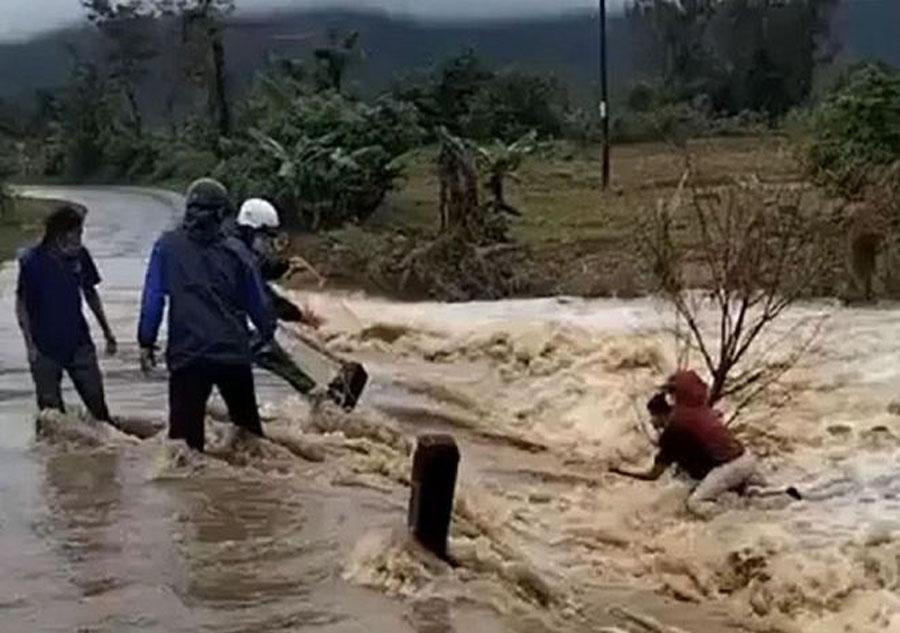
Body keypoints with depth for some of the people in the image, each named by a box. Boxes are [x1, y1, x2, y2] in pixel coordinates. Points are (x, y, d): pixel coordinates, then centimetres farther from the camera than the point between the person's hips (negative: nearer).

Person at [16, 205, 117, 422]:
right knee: (50, 406, 4)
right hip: (45, 347, -3)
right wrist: (30, 344, -11)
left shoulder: (80, 256, -3)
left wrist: (107, 331, 13)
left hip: (78, 342, 3)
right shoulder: (32, 261, -14)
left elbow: (90, 293, 11)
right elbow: (22, 305, -6)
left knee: (96, 399, 8)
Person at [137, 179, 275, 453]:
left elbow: (153, 297, -3)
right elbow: (257, 302, 9)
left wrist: (146, 342, 5)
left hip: (187, 355, -2)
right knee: (248, 426, 19)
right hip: (234, 354, 2)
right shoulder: (235, 251, 2)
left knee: (185, 430, -1)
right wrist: (267, 334, 27)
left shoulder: (167, 247, -1)